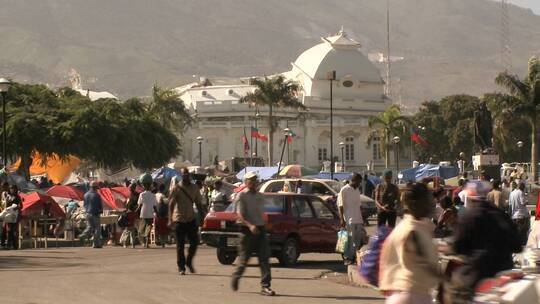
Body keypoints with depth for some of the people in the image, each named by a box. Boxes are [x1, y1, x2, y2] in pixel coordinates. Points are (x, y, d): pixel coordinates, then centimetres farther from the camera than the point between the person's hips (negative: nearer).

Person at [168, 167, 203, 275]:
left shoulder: (194, 188, 7)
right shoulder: (177, 188, -6)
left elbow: (198, 204, 13)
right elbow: (171, 204, -10)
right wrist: (170, 219, -20)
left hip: (191, 219, 4)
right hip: (179, 220, -4)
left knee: (195, 242, 1)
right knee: (180, 245, 0)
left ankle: (189, 262, 21)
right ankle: (181, 267, 7)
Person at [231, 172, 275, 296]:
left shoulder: (260, 196, 16)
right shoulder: (242, 196, -5)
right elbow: (240, 215, -15)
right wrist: (250, 225, -29)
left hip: (261, 229, 5)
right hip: (248, 230, -5)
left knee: (264, 258, -6)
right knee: (244, 258, 5)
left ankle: (265, 286, -10)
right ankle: (235, 278, 31)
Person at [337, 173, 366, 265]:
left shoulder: (357, 190, 15)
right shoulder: (344, 190, -7)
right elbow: (340, 205, -9)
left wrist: (362, 218, 19)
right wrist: (341, 219, -16)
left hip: (358, 219, 7)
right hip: (349, 220, -7)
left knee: (361, 237, 4)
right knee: (350, 239, -5)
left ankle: (354, 256, 13)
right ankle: (348, 258, 1)